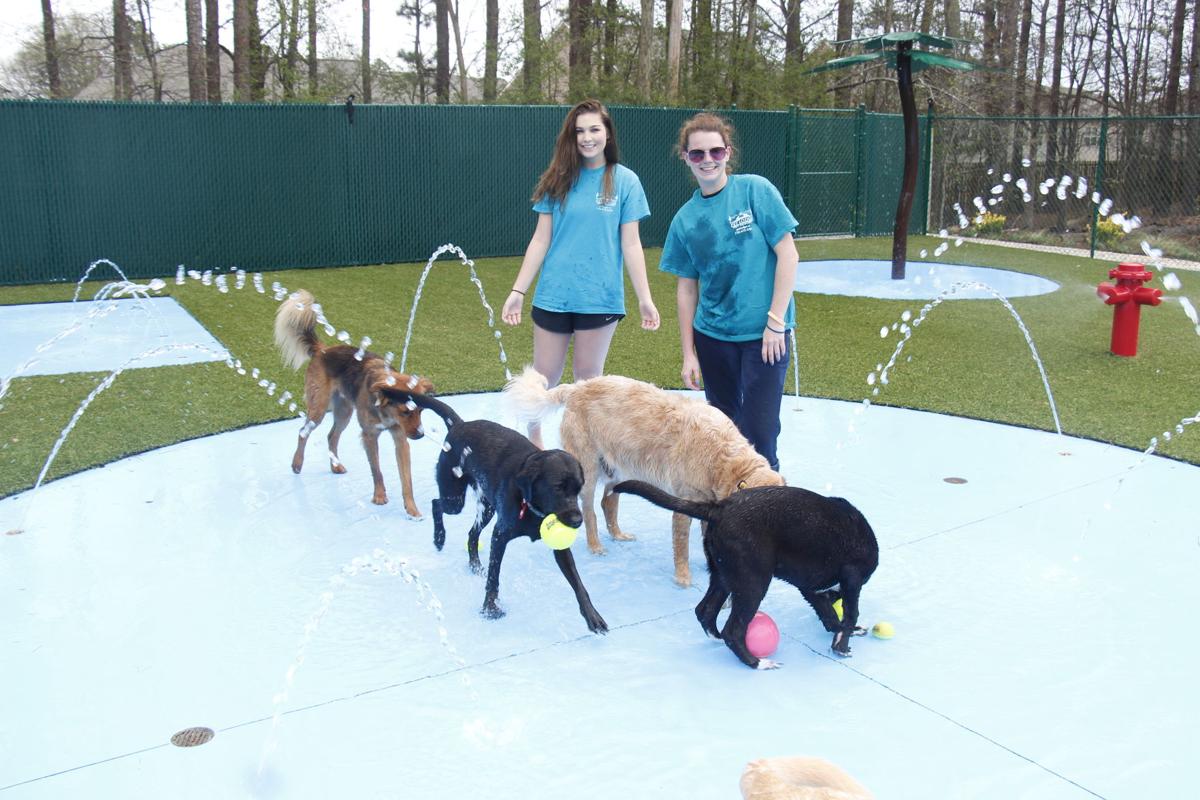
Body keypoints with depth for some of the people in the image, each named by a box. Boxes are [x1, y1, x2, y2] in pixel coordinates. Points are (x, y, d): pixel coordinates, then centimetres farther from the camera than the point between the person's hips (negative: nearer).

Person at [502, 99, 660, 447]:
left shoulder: (625, 181, 0)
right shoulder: (558, 180, 4)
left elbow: (631, 244, 0)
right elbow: (540, 240, 5)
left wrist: (645, 298, -4)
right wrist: (517, 291, 1)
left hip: (600, 297, -2)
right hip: (553, 295, 2)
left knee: (588, 377, 7)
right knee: (544, 376, 8)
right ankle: (533, 442, 28)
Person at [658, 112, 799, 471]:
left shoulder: (755, 190, -6)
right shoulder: (685, 219, 4)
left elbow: (787, 254, -8)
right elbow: (686, 288, 8)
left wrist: (776, 322, -12)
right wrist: (688, 353, 6)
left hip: (763, 334, -4)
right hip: (713, 335, 4)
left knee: (759, 432, -6)